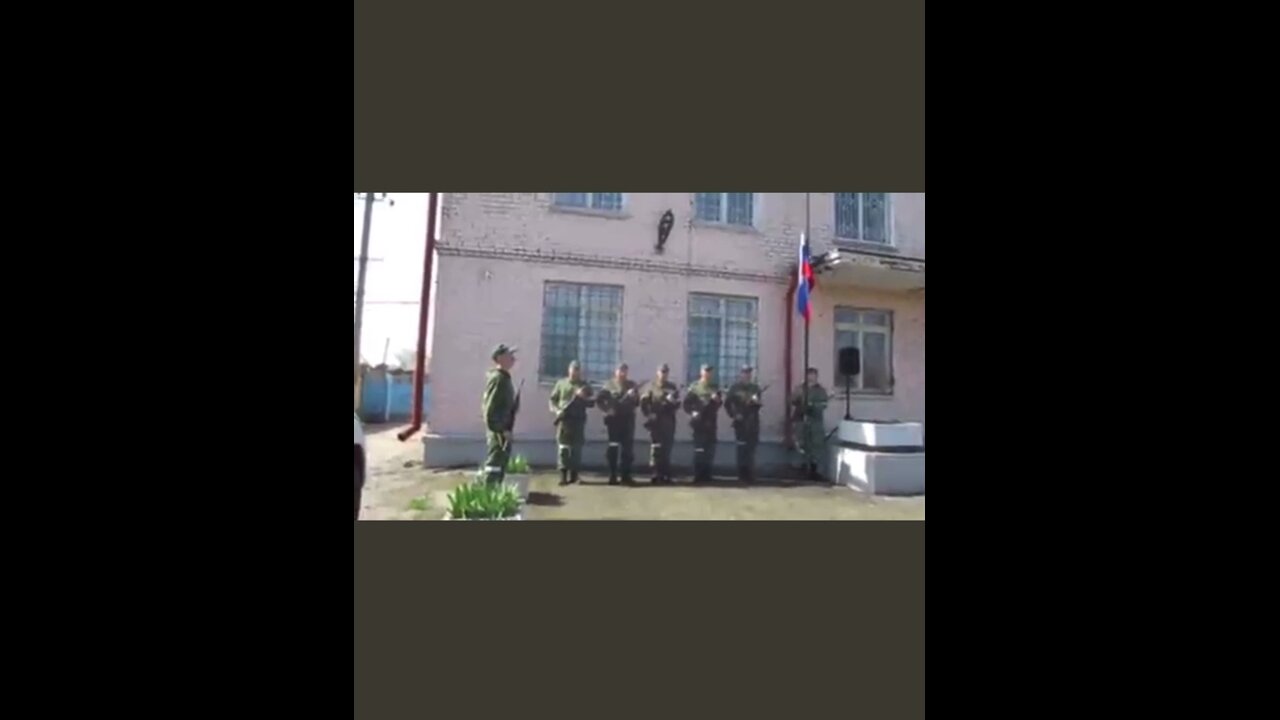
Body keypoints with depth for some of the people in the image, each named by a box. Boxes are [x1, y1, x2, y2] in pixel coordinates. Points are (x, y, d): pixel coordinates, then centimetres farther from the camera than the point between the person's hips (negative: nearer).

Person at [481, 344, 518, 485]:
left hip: (502, 429, 10)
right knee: (494, 464, -6)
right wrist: (501, 430, -22)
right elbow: (490, 408, -22)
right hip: (498, 431, -10)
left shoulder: (504, 377, 14)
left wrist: (506, 429, 14)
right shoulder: (498, 378, -16)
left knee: (501, 464, 17)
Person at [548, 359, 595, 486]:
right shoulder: (561, 383, 10)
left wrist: (583, 397, -14)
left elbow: (591, 403, 5)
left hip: (578, 420, 0)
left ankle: (573, 474, 14)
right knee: (563, 448, -4)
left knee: (576, 448, 3)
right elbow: (553, 399, 9)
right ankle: (563, 475, -2)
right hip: (563, 419, 0)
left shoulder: (585, 385, 9)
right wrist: (556, 410, -8)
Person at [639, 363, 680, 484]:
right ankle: (657, 475, 0)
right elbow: (643, 403, -2)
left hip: (668, 422, 2)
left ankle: (666, 475, 12)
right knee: (656, 448, -5)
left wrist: (672, 401, -15)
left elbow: (677, 404, 7)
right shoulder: (651, 386, 5)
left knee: (667, 448, 5)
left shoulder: (672, 387, 11)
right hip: (655, 422, -2)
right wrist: (649, 415, -13)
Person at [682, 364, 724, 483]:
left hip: (711, 422, 4)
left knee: (710, 449, 7)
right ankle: (698, 475, 3)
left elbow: (720, 403, 6)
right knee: (699, 449, -2)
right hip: (699, 422, -3)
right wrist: (692, 412, -17)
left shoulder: (716, 388, 11)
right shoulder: (694, 387, 1)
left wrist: (717, 399, -15)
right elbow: (687, 403, -2)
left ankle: (708, 474, 15)